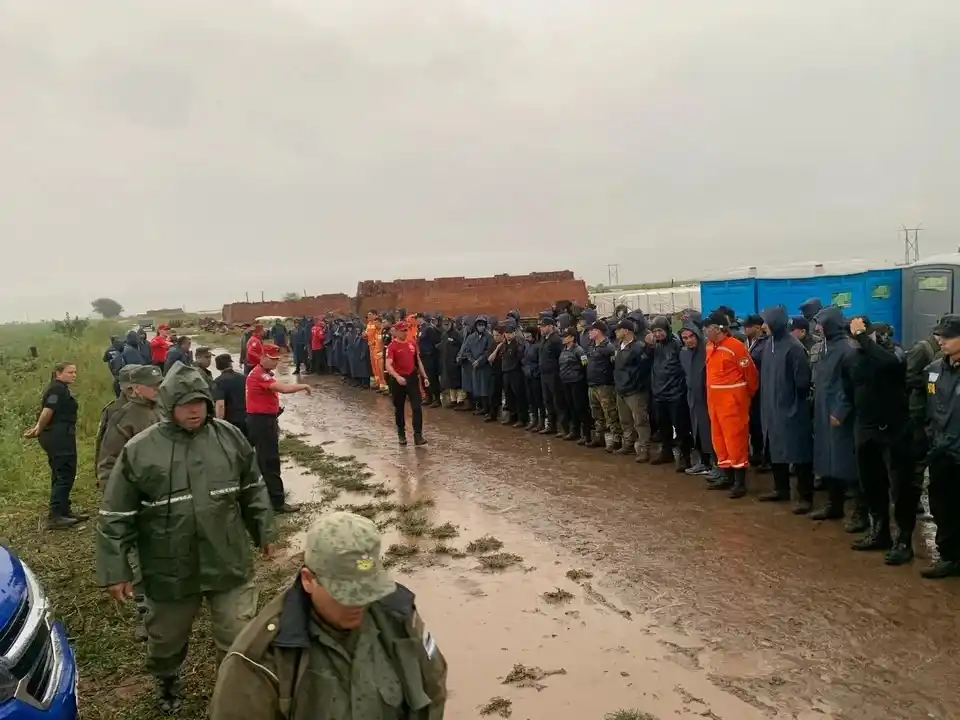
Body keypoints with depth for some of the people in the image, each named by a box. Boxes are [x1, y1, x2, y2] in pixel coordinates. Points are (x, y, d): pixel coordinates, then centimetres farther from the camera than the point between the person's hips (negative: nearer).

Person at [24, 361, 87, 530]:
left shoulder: (58, 389, 19)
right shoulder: (58, 389, -13)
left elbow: (47, 413, 16)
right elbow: (48, 411, -20)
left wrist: (39, 429, 6)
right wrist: (39, 430, -7)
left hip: (57, 437, 11)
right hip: (60, 437, -11)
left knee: (60, 475, 15)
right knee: (65, 475, -8)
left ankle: (64, 511, 23)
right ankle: (55, 516, -8)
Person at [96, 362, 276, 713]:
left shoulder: (230, 437, -4)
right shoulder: (139, 451, -12)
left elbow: (252, 491, 9)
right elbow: (116, 517, -6)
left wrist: (264, 531, 14)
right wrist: (115, 570, -5)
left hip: (228, 563, 1)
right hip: (170, 569, 0)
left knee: (241, 639, 7)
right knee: (167, 637, 24)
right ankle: (167, 680, 55)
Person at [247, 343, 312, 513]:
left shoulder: (263, 374, 15)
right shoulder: (260, 375, -19)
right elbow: (284, 389, -31)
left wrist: (273, 422, 18)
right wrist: (303, 386, -15)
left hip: (264, 420, 11)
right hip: (261, 421, -11)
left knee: (264, 459, 19)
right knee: (270, 461, -7)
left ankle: (269, 493, 30)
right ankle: (277, 501, -2)